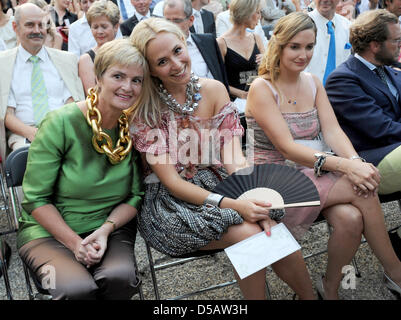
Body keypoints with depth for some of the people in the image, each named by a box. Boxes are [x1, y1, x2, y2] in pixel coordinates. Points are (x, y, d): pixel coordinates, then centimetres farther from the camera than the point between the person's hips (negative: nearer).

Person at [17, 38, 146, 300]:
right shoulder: (61, 123, -12)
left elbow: (136, 195, 3)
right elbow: (35, 199, -9)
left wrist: (106, 229, -13)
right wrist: (74, 242, -18)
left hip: (112, 227, 3)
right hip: (49, 231, -3)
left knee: (120, 276, -27)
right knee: (78, 288, -30)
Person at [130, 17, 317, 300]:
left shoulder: (214, 90, -1)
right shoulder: (144, 111, -12)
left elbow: (233, 158, -6)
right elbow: (171, 182, -15)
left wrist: (252, 200, -25)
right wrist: (233, 205, -27)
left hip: (217, 185, 4)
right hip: (171, 203, -3)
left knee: (276, 234, -21)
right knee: (249, 235, -25)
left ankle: (310, 296, 1)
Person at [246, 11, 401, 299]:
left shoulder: (313, 83, 9)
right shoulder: (262, 89, -11)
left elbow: (333, 131, -1)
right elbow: (287, 148, -20)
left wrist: (356, 161, -23)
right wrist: (345, 166, -30)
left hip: (313, 174, 6)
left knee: (351, 218, -25)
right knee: (364, 190, -23)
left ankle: (330, 286, 0)